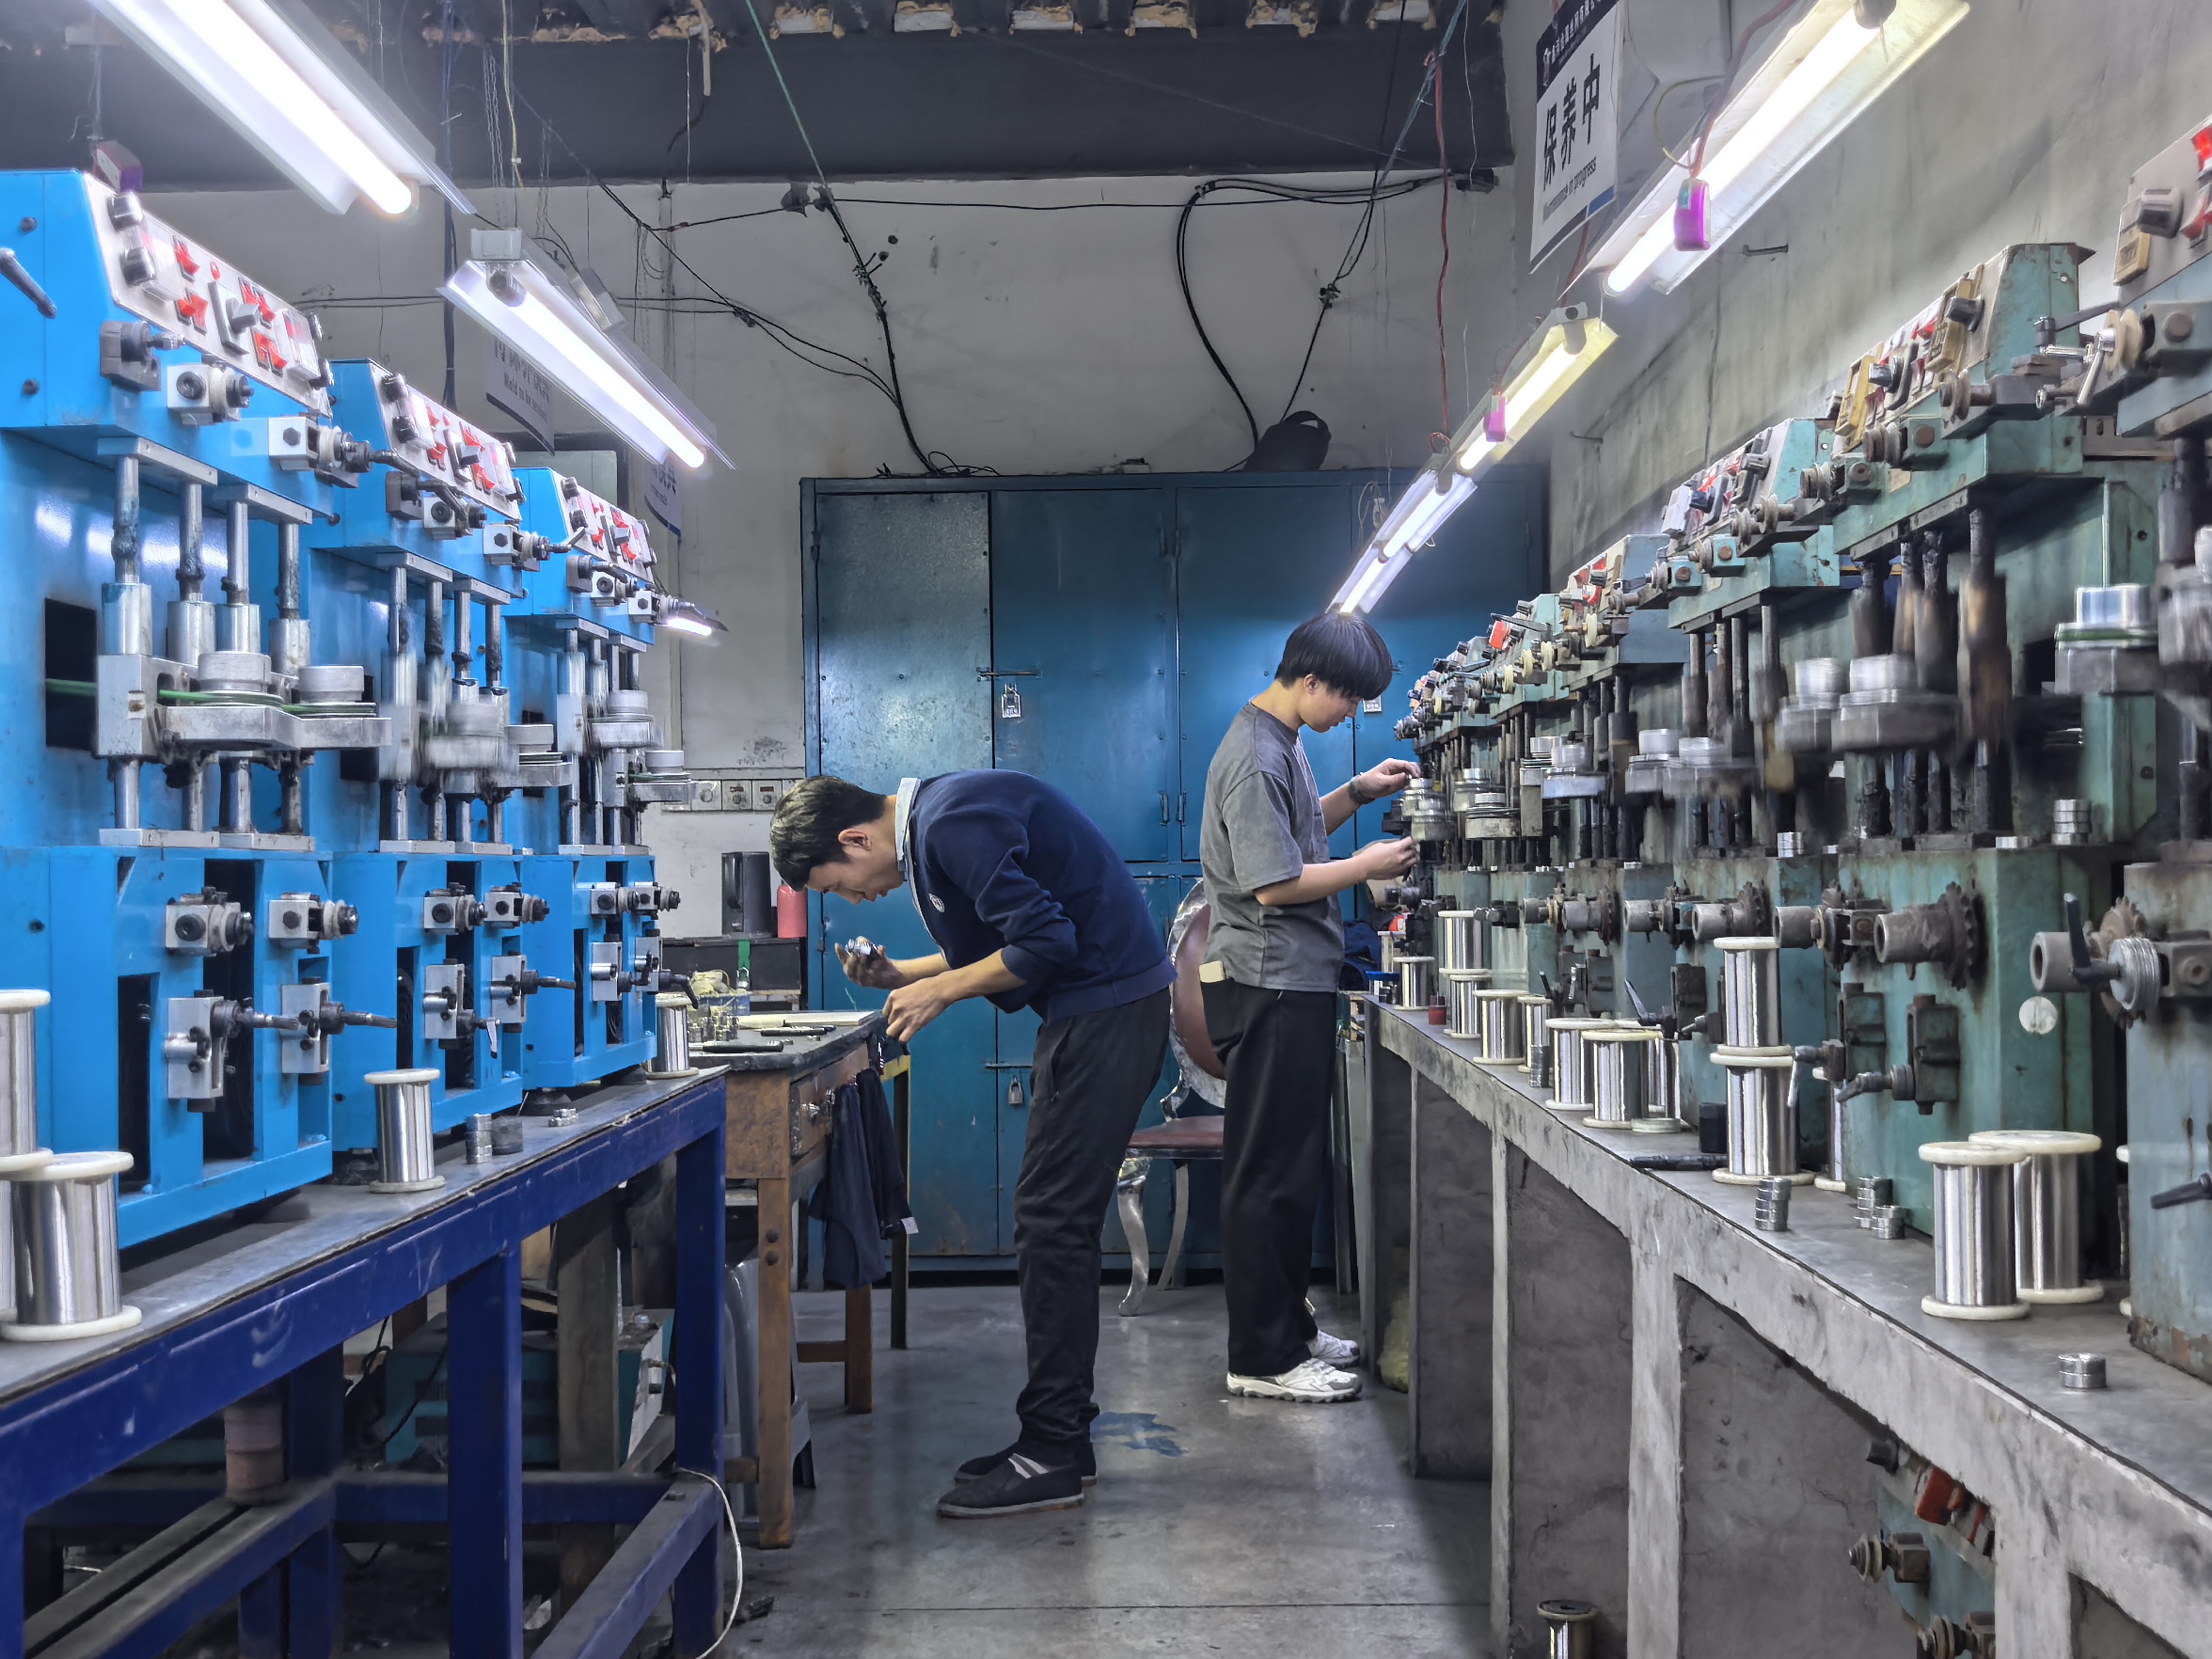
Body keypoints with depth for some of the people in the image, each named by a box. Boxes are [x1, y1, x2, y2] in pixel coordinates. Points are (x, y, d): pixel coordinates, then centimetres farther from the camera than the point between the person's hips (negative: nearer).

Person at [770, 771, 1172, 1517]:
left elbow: (1044, 941, -22)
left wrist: (942, 990, -11)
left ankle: (1050, 1458, -3)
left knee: (1052, 1223, -9)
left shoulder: (954, 825, -19)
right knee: (1056, 1222, 12)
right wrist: (900, 975, 12)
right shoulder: (933, 819, 14)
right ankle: (1061, 1437, 20)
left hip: (1109, 1003, -11)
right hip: (1088, 1009, 11)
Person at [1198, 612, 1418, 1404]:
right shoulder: (1255, 757, -18)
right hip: (1270, 986, -11)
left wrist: (1357, 792, 15)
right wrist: (1368, 866, -10)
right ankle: (1263, 1358, 2)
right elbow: (1275, 884, -21)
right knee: (1269, 1174, -5)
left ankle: (1288, 1329, 26)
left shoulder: (1280, 742, 14)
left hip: (1295, 982, 11)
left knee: (1293, 1167, 16)